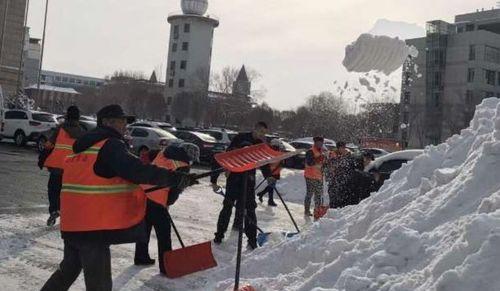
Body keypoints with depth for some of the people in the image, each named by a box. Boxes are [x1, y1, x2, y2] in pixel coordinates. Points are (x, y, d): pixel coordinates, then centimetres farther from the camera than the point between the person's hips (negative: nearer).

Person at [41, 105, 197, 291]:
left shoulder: (85, 145, 17)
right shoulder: (110, 145, -12)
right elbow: (137, 171, -24)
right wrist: (176, 178, -22)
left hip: (73, 223, 9)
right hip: (93, 226, -9)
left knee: (68, 270, 27)